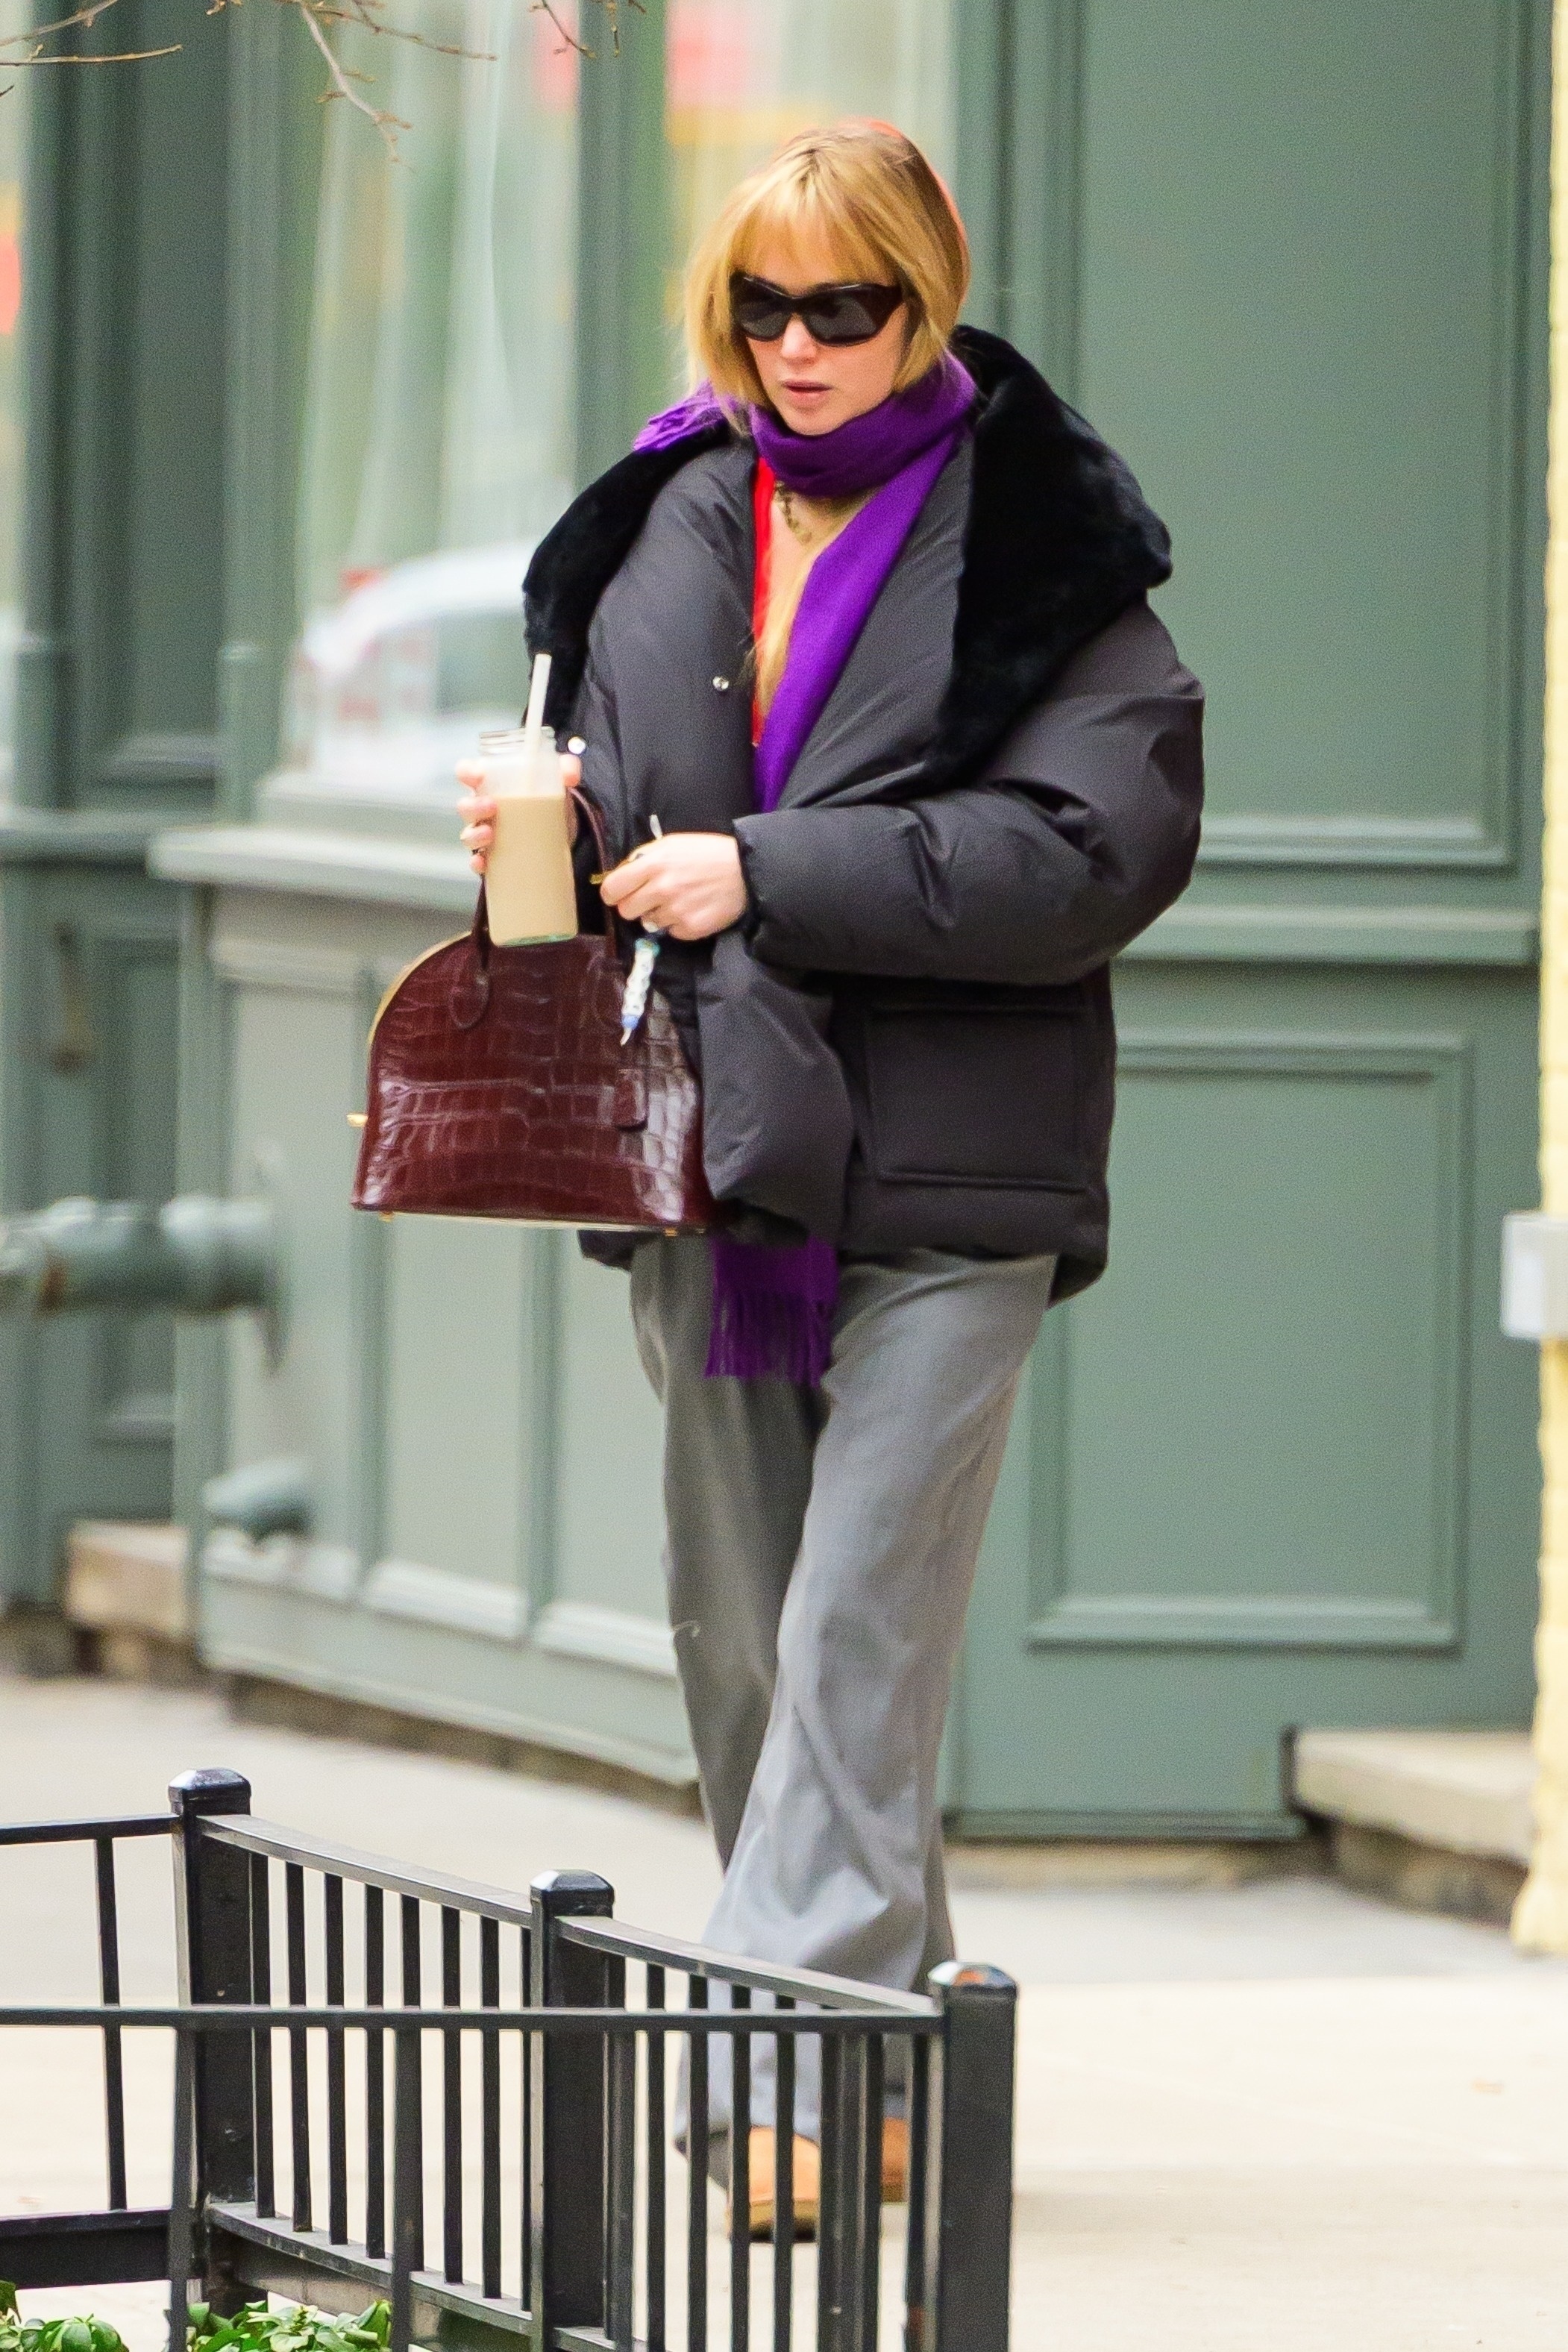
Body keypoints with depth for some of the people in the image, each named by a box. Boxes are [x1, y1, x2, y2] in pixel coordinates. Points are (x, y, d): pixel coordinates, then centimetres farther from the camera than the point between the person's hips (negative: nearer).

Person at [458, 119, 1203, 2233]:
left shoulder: (1039, 552, -5)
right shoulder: (665, 531, 11)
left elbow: (1098, 849, -15)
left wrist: (770, 877, -17)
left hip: (941, 1182, -6)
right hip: (705, 1160, 6)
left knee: (856, 1638, -12)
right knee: (738, 1637, 11)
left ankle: (811, 2083, -14)